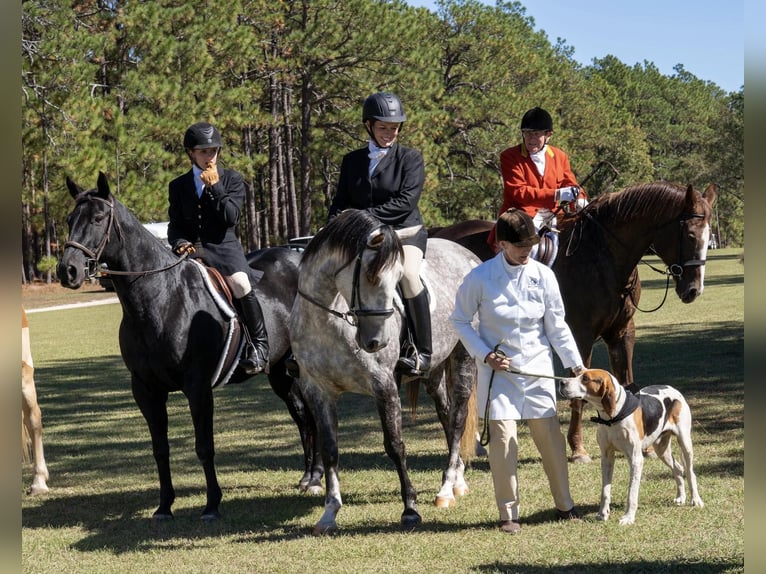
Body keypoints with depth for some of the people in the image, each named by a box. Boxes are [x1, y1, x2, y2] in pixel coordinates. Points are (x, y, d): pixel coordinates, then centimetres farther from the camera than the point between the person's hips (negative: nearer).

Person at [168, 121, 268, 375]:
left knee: (240, 284, -29)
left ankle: (259, 345, -16)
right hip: (191, 250, 2)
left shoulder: (232, 180, 9)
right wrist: (180, 243, -10)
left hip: (224, 246, -2)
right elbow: (175, 225, 12)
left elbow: (231, 217, -4)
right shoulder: (178, 186, 15)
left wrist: (214, 185, -8)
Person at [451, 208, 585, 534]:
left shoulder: (543, 276, -3)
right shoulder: (480, 278, -9)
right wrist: (485, 354, -9)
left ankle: (564, 504, 22)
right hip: (499, 371, -2)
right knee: (503, 440, -6)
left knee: (551, 436, 6)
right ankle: (508, 513, 6)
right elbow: (460, 320, 1)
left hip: (537, 370, 2)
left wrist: (576, 365, -4)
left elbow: (557, 326, 3)